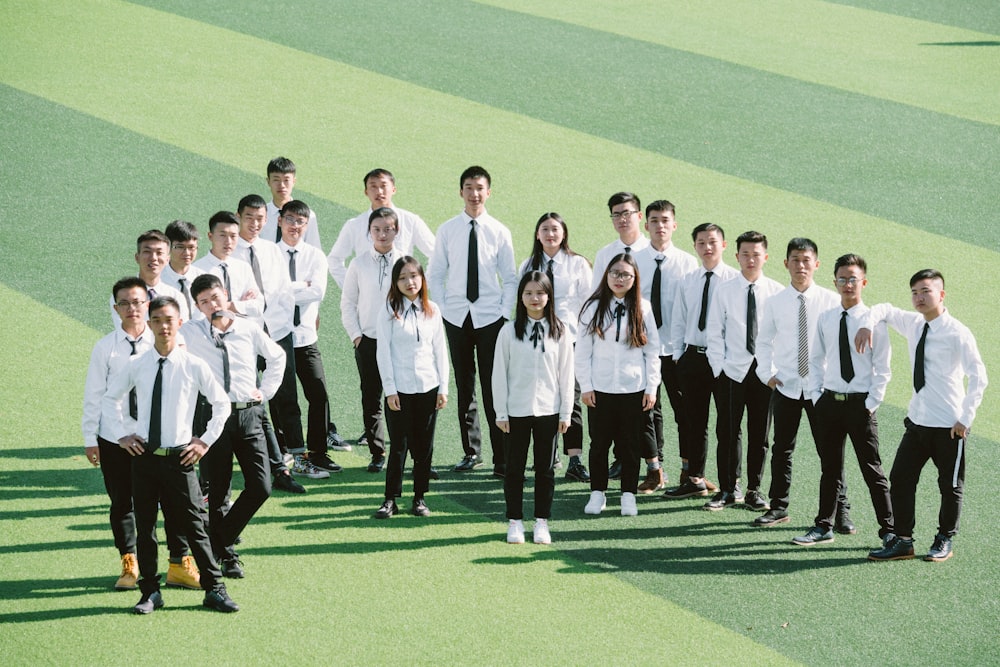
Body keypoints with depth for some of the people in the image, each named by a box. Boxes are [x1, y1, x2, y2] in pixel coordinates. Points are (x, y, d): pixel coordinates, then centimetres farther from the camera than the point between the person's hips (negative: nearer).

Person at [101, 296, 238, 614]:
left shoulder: (194, 366, -4)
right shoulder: (135, 366, 1)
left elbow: (222, 404, 7)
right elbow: (110, 399, 17)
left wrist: (206, 441, 2)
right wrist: (122, 434, 8)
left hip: (179, 457, -2)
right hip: (143, 456, 2)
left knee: (193, 527, 0)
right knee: (144, 528, 8)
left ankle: (214, 590, 9)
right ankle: (150, 593, 18)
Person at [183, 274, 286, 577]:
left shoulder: (249, 329, 6)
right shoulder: (190, 333, -2)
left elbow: (277, 356, 23)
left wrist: (266, 390, 14)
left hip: (248, 415, 2)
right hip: (213, 416, -2)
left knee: (260, 487, -5)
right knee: (218, 492, 4)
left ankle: (222, 537, 16)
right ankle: (226, 555, 19)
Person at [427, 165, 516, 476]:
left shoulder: (499, 232, 0)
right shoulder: (447, 230, 3)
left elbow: (510, 278, 4)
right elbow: (435, 274, 9)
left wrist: (506, 313, -4)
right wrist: (442, 306, -1)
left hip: (490, 317, -2)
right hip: (456, 318, 2)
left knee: (493, 387, -4)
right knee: (464, 386, 9)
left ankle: (501, 458, -1)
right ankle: (471, 451, 20)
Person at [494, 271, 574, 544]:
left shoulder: (559, 332, 1)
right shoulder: (509, 331, -1)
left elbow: (566, 373, 3)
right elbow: (499, 373, 0)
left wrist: (566, 412, 0)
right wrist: (501, 413, -3)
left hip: (548, 411, 1)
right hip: (517, 411, -1)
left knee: (545, 469, 7)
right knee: (514, 468, 5)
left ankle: (542, 522, 16)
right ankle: (515, 522, 15)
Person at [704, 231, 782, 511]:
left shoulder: (776, 292, 1)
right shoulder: (724, 291, 2)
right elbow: (715, 332, 4)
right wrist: (719, 366, -4)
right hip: (732, 371, 0)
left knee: (760, 434, 7)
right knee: (728, 432, 1)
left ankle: (754, 490, 17)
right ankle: (727, 490, 11)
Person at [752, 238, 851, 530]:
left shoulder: (831, 301, -4)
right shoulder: (775, 303, 1)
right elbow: (764, 341, 12)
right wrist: (767, 373, 3)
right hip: (785, 386, 2)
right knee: (782, 449, 10)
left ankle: (840, 510, 11)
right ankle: (778, 507, 23)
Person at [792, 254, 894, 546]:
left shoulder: (873, 320, -7)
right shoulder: (825, 319, 5)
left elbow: (882, 368, -5)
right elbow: (815, 360, 13)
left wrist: (871, 403, -10)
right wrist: (816, 396, 3)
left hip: (860, 404, -4)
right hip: (829, 401, 4)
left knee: (871, 468, 0)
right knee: (830, 467, 13)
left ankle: (888, 530, 8)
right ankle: (824, 527, 23)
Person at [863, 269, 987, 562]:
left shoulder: (957, 333, -14)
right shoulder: (912, 324, 5)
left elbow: (978, 377, -15)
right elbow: (884, 310, 23)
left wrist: (965, 419, -17)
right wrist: (868, 324, 1)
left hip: (949, 425, -6)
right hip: (917, 420, 6)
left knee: (950, 486, 9)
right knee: (900, 479, 5)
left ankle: (945, 541, 25)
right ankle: (902, 541, 14)